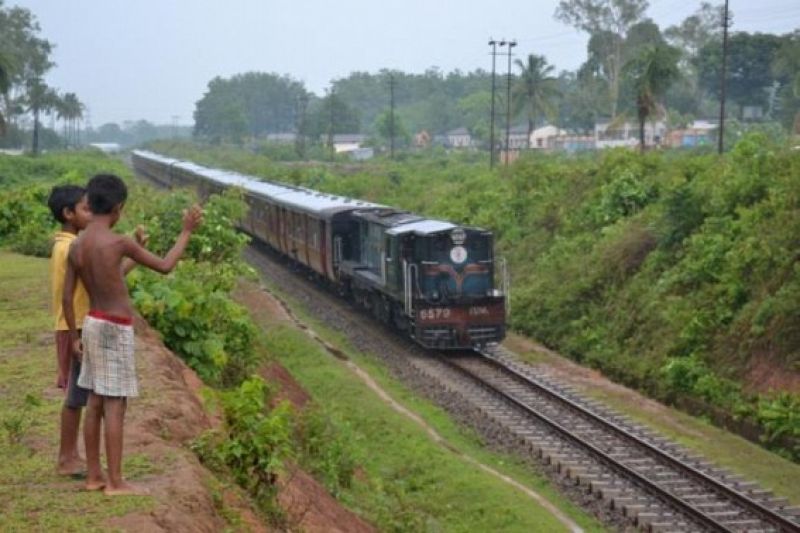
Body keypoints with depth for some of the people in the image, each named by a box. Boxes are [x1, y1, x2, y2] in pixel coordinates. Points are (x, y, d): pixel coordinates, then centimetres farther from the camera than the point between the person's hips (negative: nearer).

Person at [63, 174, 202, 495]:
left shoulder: (76, 246, 2)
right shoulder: (119, 242, -19)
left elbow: (67, 296, 4)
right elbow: (164, 267, -10)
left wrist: (74, 336, 13)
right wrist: (187, 232, -1)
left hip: (94, 325, 8)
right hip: (115, 330, -7)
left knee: (96, 403, 12)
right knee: (115, 406, -4)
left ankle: (94, 475, 18)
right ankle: (115, 482, -1)